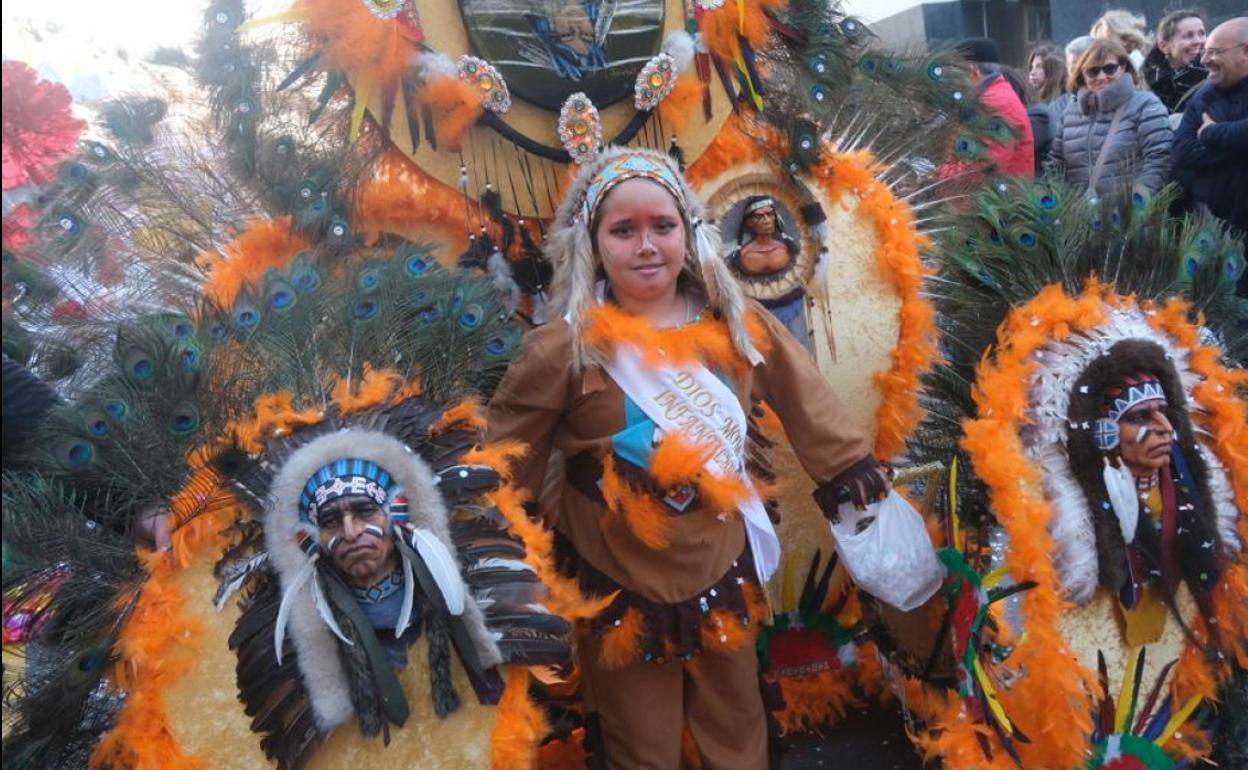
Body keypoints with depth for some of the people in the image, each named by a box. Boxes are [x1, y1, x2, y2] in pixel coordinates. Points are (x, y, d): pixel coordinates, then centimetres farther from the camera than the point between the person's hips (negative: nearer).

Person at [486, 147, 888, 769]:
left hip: (721, 572, 4)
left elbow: (804, 402, 7)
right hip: (620, 589, -3)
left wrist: (850, 472, 12)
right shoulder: (564, 350, -19)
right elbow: (504, 469, -9)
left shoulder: (736, 325, -8)